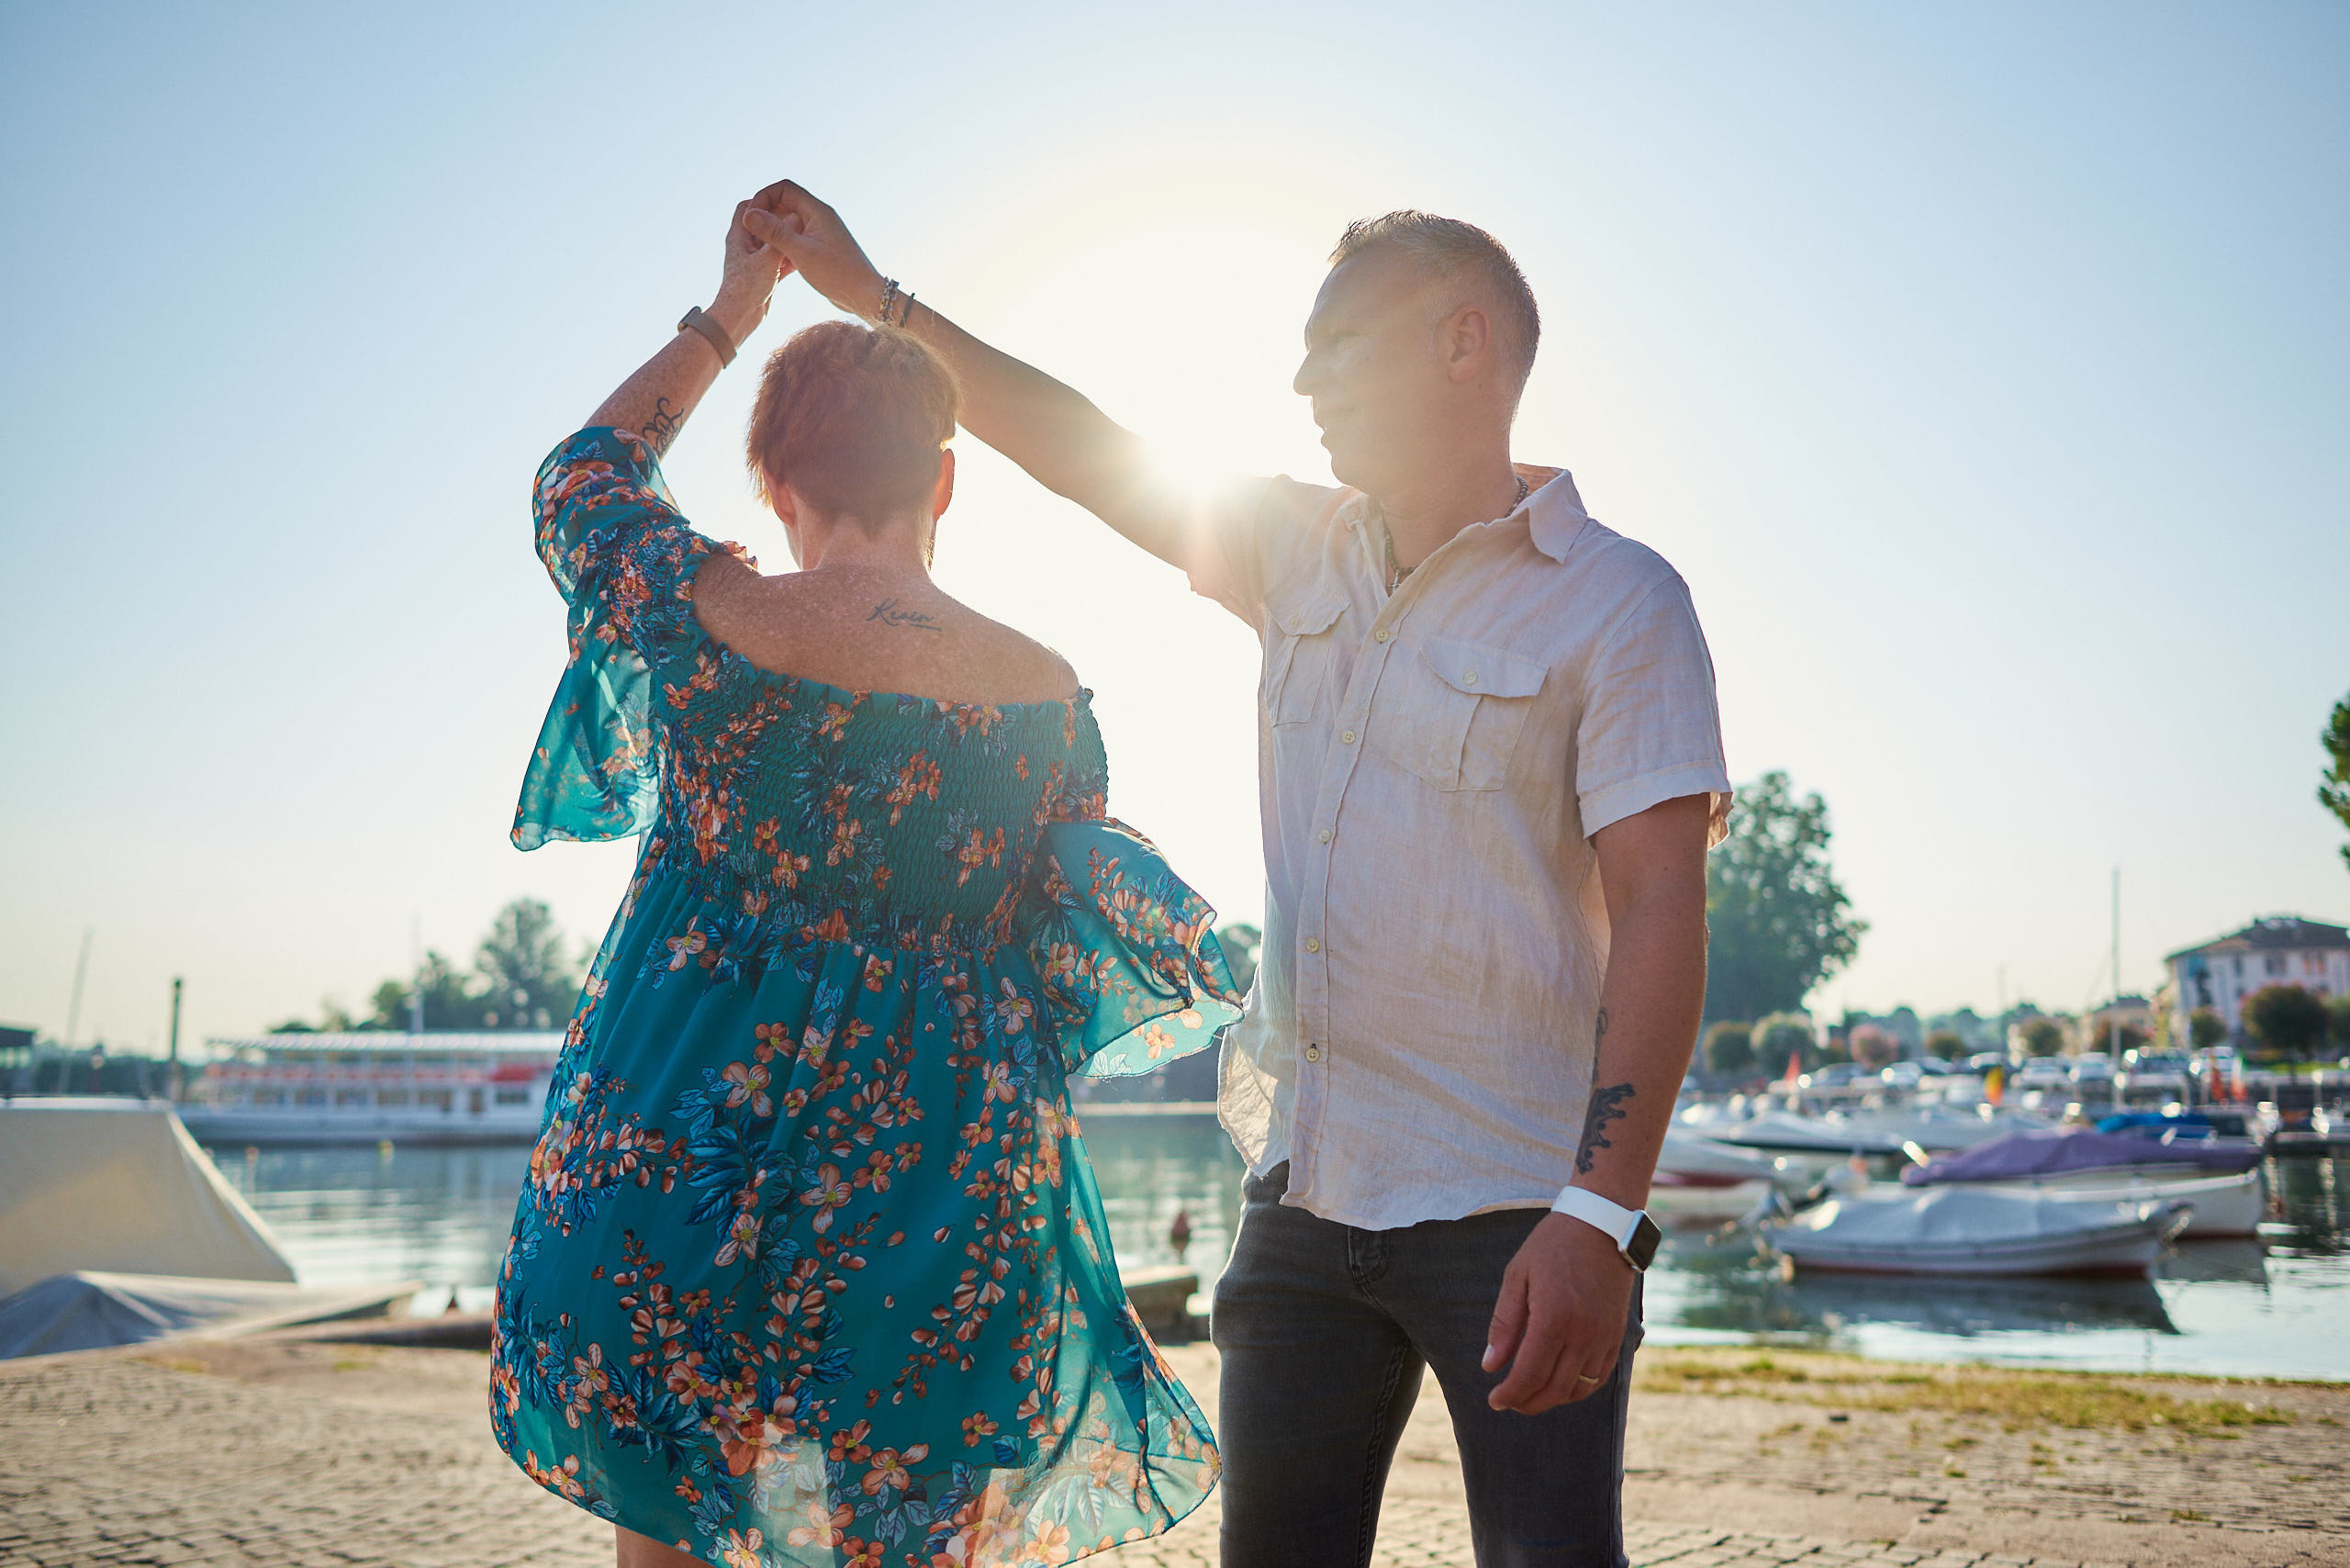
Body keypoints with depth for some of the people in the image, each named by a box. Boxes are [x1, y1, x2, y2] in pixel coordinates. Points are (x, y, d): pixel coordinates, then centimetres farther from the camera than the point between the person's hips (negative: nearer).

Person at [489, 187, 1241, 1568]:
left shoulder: (706, 620, -9)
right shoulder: (1047, 695, -6)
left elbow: (583, 478, 13)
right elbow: (1061, 950, 3)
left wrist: (727, 316, 19)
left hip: (686, 1158, 0)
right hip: (938, 1181, 1)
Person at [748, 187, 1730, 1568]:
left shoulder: (1619, 603, -8)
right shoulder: (1307, 553, 12)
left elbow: (1660, 916, -15)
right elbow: (1098, 460, 18)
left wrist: (1602, 1216, -23)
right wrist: (874, 296, 20)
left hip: (1512, 1221, -6)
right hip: (1304, 1193, 6)